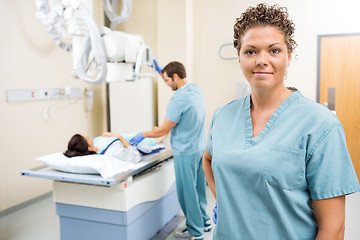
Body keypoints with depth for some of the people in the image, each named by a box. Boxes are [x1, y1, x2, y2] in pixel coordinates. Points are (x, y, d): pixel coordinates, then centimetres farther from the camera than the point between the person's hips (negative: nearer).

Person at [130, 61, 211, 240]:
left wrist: (143, 135, -1)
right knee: (198, 187, 20)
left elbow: (164, 130, -15)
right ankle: (204, 221, 34)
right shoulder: (196, 89, 4)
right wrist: (162, 71, 27)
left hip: (185, 152, -9)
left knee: (187, 191, 5)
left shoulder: (178, 100, -22)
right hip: (199, 148, 9)